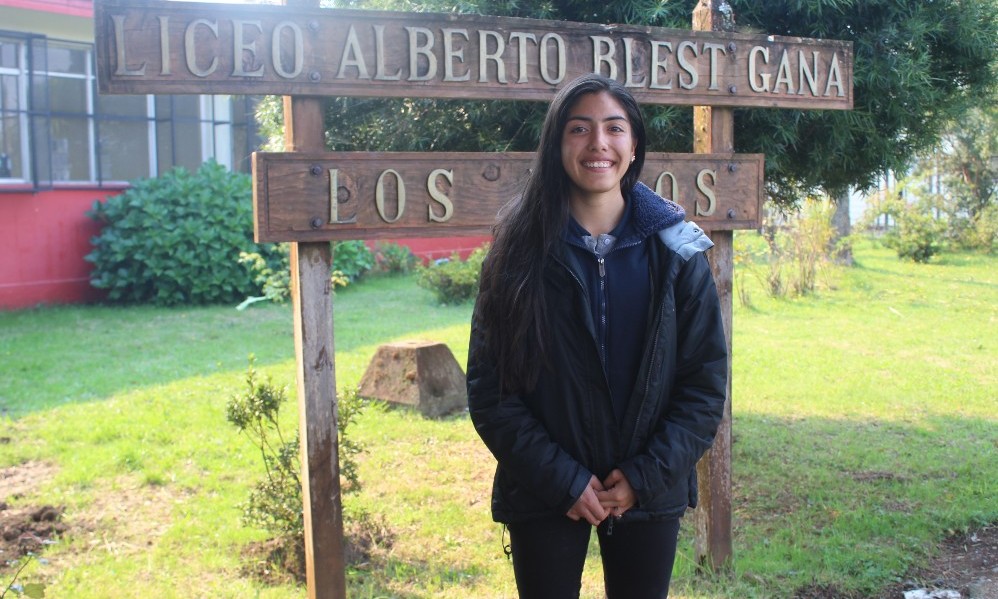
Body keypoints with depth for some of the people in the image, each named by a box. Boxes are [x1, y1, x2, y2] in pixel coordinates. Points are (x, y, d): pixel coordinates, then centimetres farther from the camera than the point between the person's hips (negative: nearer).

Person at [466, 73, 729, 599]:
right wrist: (562, 480, -11)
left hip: (649, 493, 2)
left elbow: (707, 379, -1)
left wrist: (645, 476, -8)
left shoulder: (674, 249, -2)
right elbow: (489, 388, -7)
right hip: (545, 498, -1)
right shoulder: (521, 250, -6)